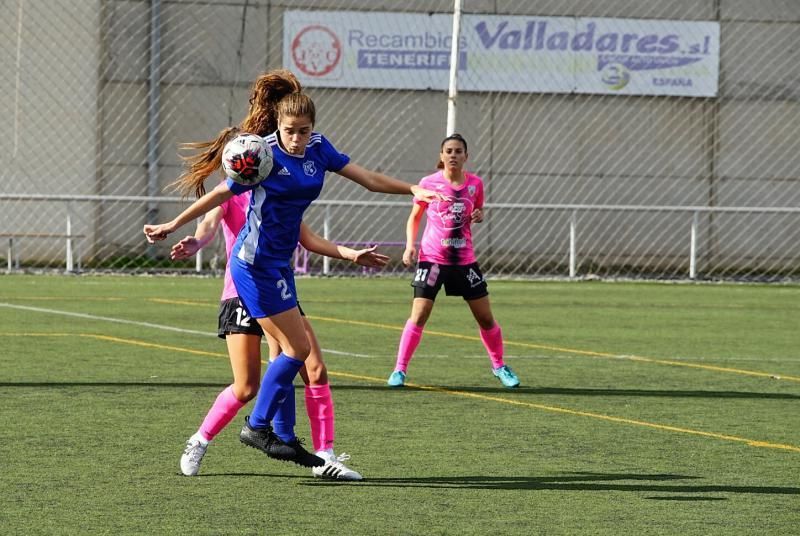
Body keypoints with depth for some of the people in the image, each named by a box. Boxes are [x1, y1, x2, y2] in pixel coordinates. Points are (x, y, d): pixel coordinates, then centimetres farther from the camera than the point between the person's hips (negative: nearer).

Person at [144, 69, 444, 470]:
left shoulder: (317, 148, 2)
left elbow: (367, 178, 4)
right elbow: (220, 195, -8)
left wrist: (413, 190, -7)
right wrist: (174, 225, 0)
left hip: (278, 263, 8)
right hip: (256, 264, -8)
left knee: (288, 351, 10)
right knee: (298, 348, -9)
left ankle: (285, 439, 16)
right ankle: (257, 427, 0)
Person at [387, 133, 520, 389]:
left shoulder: (475, 183, 2)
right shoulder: (429, 183, -5)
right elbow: (414, 217, 6)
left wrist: (479, 216, -6)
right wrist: (410, 245, -7)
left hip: (464, 259, 3)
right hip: (432, 259, -3)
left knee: (486, 318, 6)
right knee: (418, 316, -11)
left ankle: (499, 366, 26)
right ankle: (399, 370, -2)